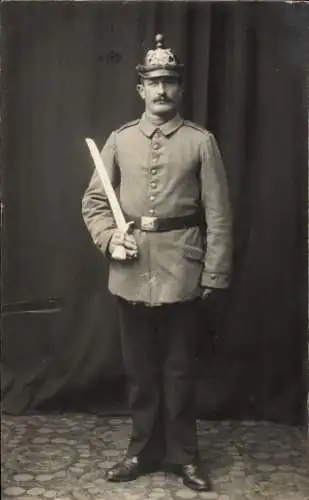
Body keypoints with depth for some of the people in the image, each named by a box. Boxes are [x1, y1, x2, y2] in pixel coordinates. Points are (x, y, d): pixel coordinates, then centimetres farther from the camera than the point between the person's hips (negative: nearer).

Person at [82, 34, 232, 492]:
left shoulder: (201, 141, 0)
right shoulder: (119, 140, 6)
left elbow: (218, 214, -2)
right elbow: (94, 200, 9)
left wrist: (214, 273, -5)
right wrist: (109, 236, -9)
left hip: (180, 271, -2)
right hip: (131, 272, 2)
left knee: (179, 368, 7)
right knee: (139, 367, 12)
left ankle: (184, 454, 24)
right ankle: (143, 449, 28)